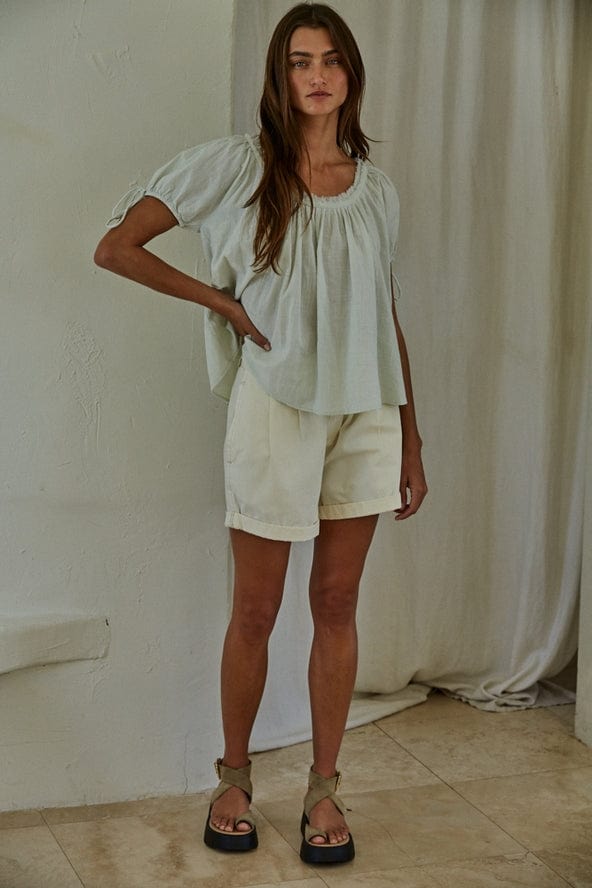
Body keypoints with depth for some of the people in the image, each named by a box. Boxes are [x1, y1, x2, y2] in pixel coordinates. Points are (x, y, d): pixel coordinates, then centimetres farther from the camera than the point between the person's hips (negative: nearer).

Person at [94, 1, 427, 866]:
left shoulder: (377, 189, 8)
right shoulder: (239, 164, -4)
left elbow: (388, 317, 12)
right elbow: (115, 247, -5)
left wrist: (411, 437, 11)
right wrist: (222, 300, -8)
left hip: (366, 413, 3)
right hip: (275, 408, -3)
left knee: (337, 606, 9)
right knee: (255, 612, 6)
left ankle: (324, 789, 21)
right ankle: (234, 780, 25)